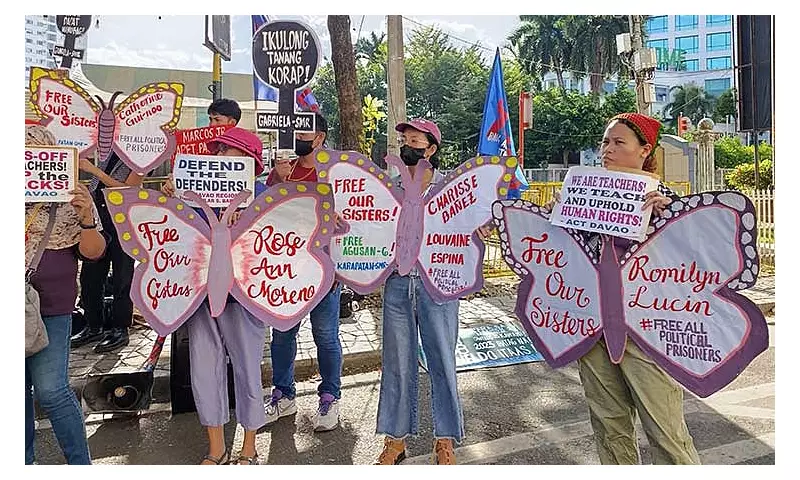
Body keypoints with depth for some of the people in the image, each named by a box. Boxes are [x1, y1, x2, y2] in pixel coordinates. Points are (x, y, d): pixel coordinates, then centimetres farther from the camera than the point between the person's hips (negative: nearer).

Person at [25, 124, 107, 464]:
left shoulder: (70, 200, -1)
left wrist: (86, 218, -21)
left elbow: (93, 252, -4)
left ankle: (80, 463, 11)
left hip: (50, 307, -3)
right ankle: (25, 458, 29)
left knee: (50, 390, -4)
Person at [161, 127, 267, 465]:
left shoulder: (259, 193, -5)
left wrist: (240, 223, -26)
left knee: (246, 369, 6)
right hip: (201, 290, 5)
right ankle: (216, 449, 30)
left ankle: (249, 450, 27)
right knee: (204, 369, 10)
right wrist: (171, 199, -2)